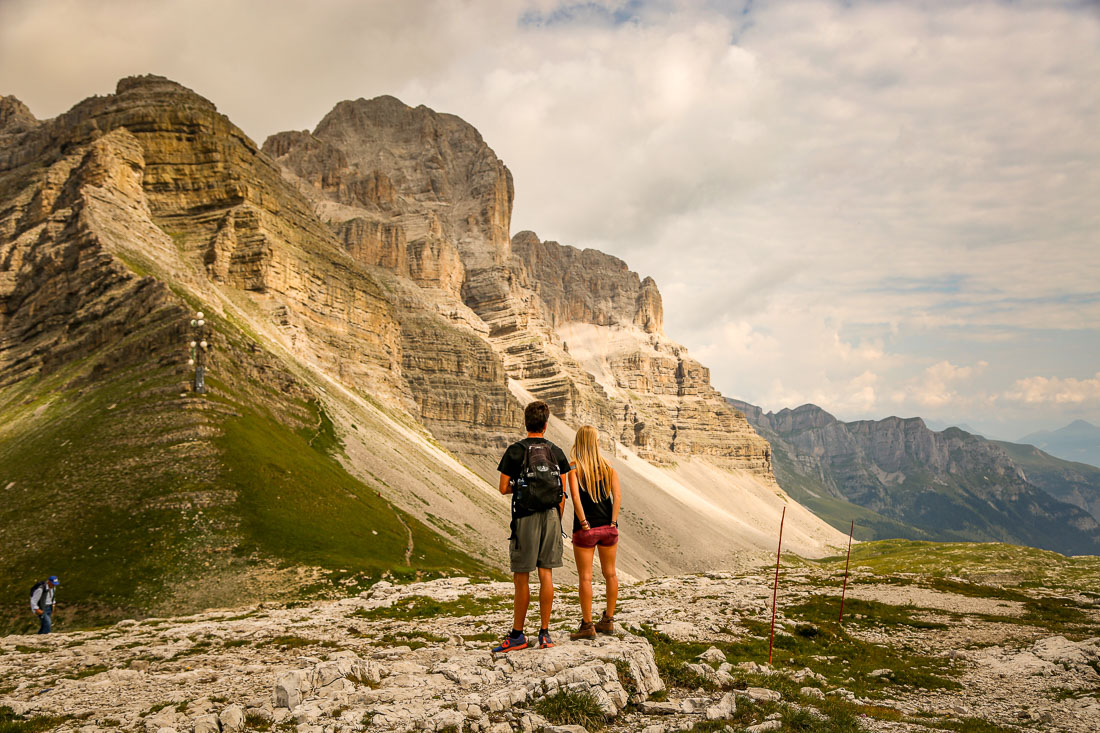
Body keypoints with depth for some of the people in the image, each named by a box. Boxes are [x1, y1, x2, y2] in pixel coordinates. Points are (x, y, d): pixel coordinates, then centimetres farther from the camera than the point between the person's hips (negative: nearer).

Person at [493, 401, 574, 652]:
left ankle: (517, 635, 9)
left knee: (521, 577, 3)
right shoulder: (556, 452, 3)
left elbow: (503, 488, -7)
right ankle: (545, 633, 9)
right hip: (550, 517, 3)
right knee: (546, 574, 6)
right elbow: (562, 494, 4)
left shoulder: (515, 451, -7)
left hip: (525, 518, -3)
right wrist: (557, 523, 13)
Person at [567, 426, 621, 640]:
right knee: (610, 574, 15)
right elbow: (617, 496, -7)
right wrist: (613, 523, -6)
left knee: (585, 577, 1)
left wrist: (583, 523, -14)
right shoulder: (608, 468, 3)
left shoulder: (573, 467, -6)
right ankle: (608, 621, 24)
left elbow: (575, 496, -18)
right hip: (608, 528, 4)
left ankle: (587, 625, 3)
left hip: (585, 529, -3)